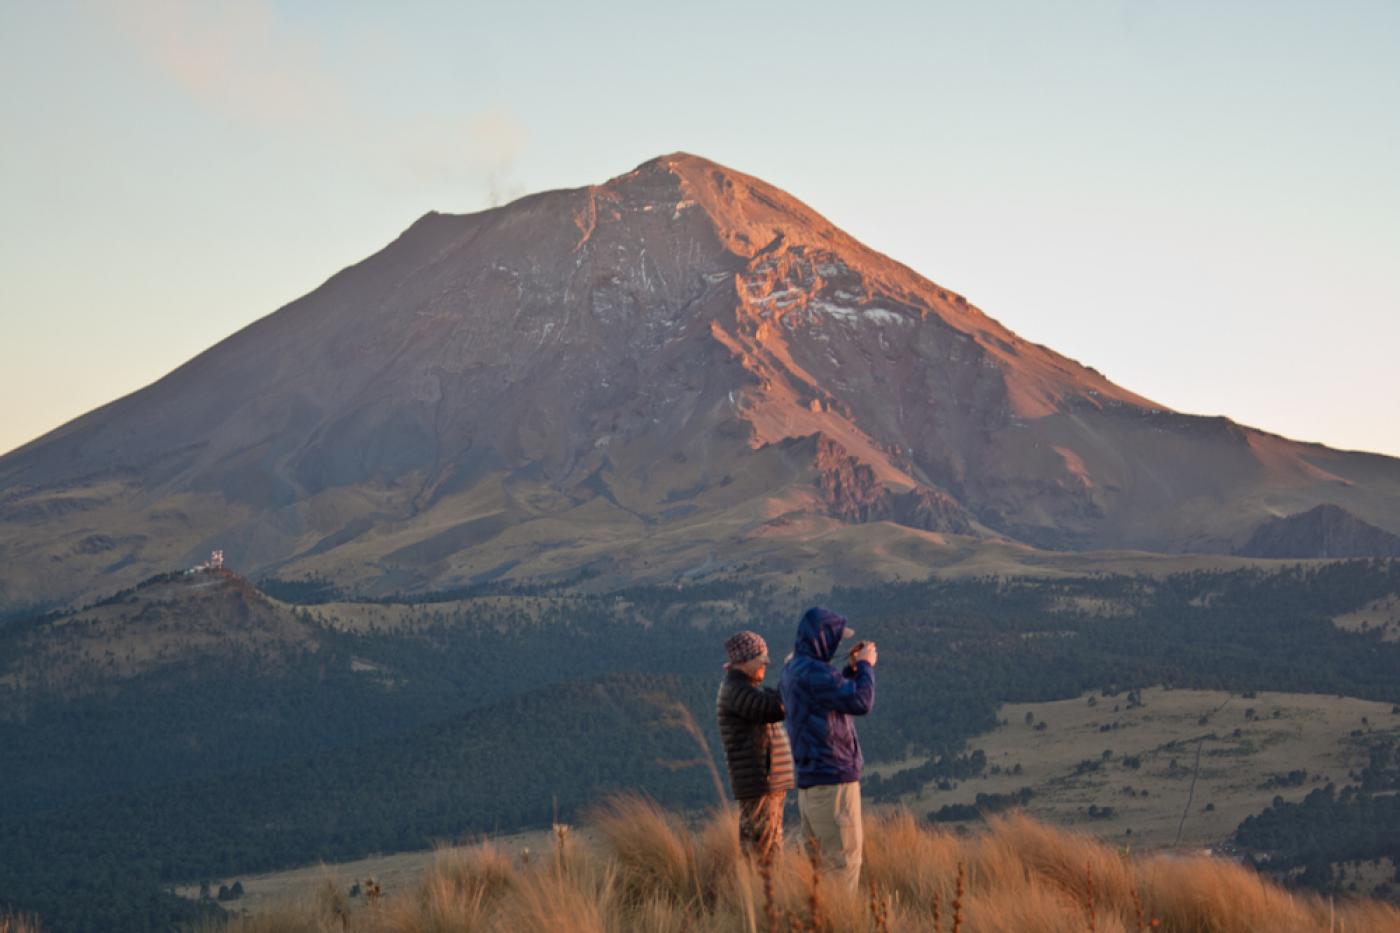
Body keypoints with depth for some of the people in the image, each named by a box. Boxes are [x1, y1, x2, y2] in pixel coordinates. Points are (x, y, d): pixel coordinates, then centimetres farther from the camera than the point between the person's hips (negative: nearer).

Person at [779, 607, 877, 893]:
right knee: (844, 860, -6)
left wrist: (853, 668, 13)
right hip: (832, 780, -10)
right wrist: (865, 666, -7)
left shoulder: (792, 670, 13)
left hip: (810, 781, 10)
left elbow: (837, 699, 23)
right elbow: (861, 702, -22)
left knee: (817, 858, 15)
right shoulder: (813, 672, -18)